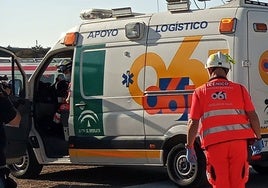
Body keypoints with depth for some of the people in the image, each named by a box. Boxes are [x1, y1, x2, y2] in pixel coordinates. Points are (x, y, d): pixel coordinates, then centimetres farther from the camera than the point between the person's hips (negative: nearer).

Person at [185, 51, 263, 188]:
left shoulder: (200, 92, 6)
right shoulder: (239, 89, 8)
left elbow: (193, 123, 2)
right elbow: (253, 116, 5)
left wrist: (189, 147, 9)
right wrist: (258, 139, 16)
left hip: (214, 143, -1)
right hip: (238, 141, 1)